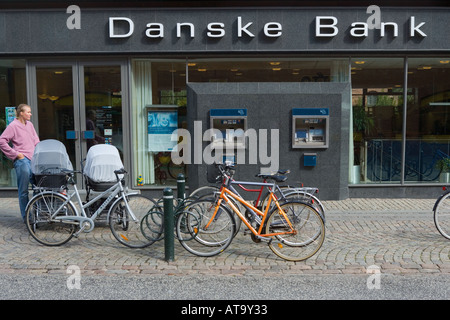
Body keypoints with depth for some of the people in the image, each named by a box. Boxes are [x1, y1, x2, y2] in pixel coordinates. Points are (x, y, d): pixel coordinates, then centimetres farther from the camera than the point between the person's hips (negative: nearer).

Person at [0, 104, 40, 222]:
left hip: (33, 159, 7)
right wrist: (15, 154, -10)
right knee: (23, 190, 0)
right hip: (22, 160, -6)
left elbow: (36, 141, 25)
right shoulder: (13, 126, -5)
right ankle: (25, 216, 9)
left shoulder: (29, 124, 15)